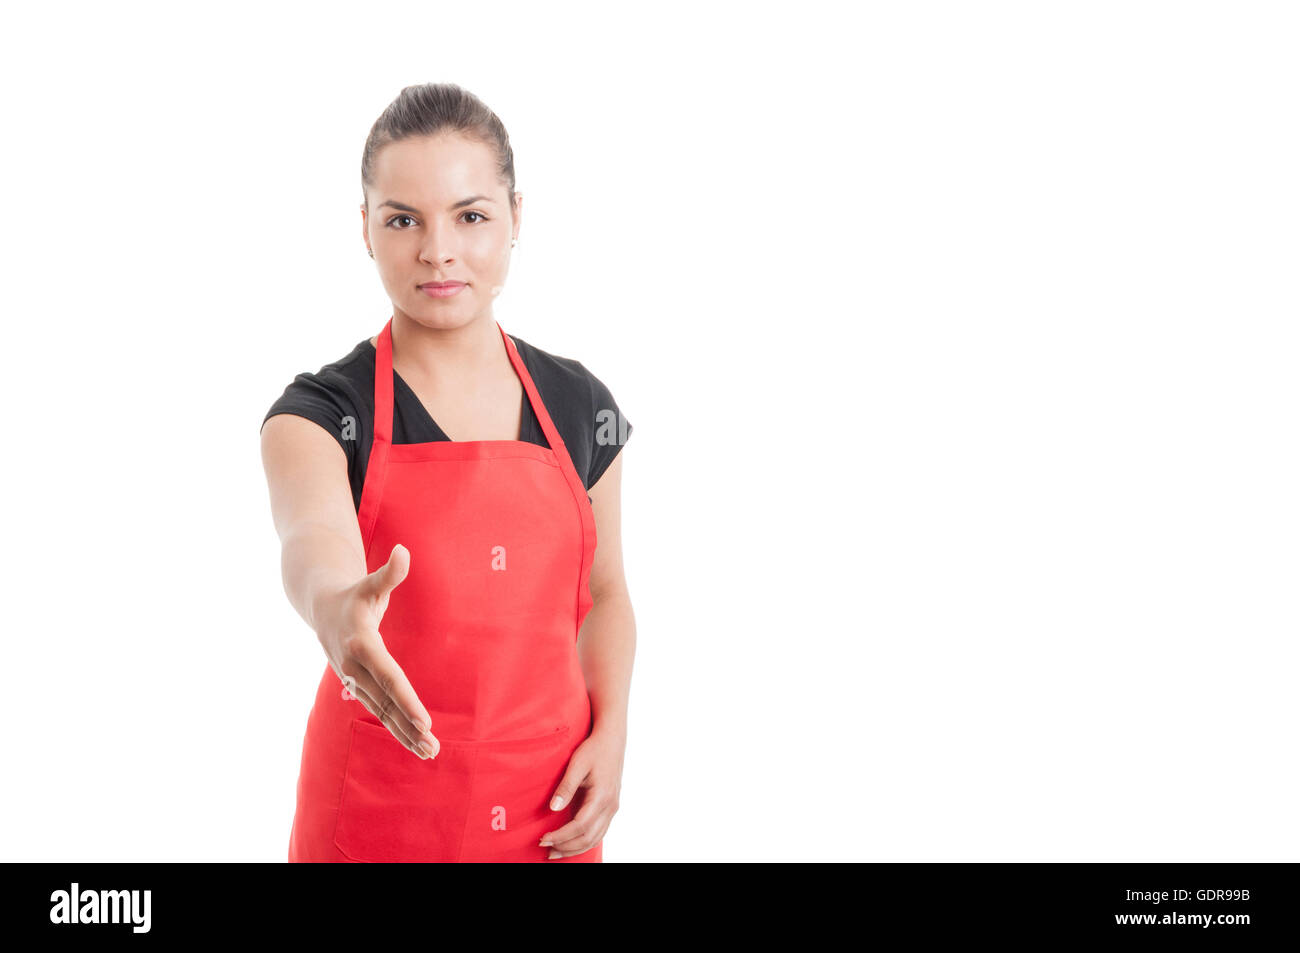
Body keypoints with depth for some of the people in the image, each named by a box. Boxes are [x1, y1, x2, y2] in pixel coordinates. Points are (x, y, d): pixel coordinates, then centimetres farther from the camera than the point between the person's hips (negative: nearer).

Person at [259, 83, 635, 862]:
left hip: (547, 807, 3)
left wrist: (611, 737, -5)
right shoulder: (320, 413, -9)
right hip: (380, 809, -3)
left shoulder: (580, 404, 2)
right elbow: (314, 538, -30)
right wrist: (336, 607, -53)